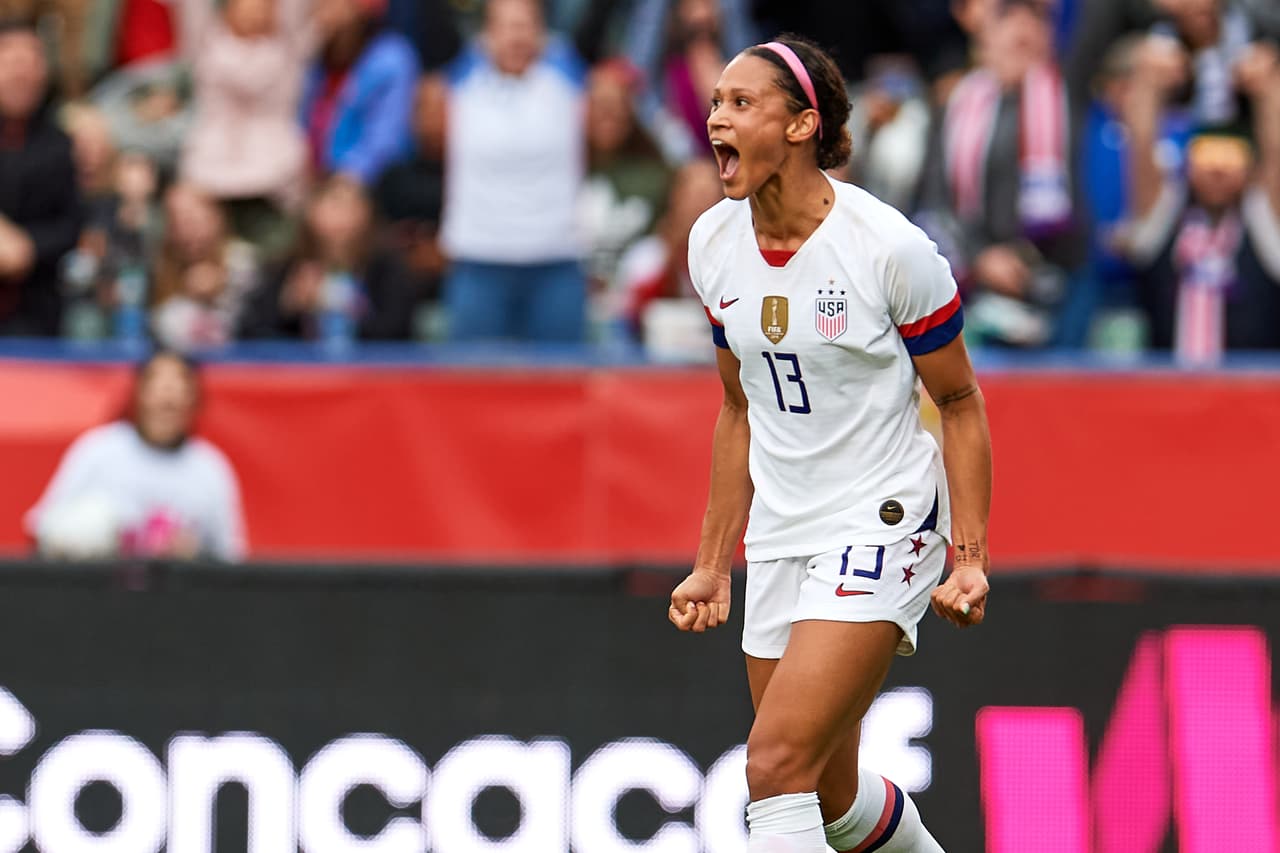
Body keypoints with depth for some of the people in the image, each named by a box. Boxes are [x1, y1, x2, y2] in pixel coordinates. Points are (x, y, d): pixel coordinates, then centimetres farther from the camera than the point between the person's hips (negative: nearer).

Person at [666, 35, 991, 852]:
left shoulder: (890, 248, -17)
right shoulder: (714, 243, 2)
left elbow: (961, 402, -6)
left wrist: (970, 557, -12)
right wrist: (713, 566, 15)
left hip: (883, 528, -7)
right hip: (780, 538, 7)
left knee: (777, 764, -19)